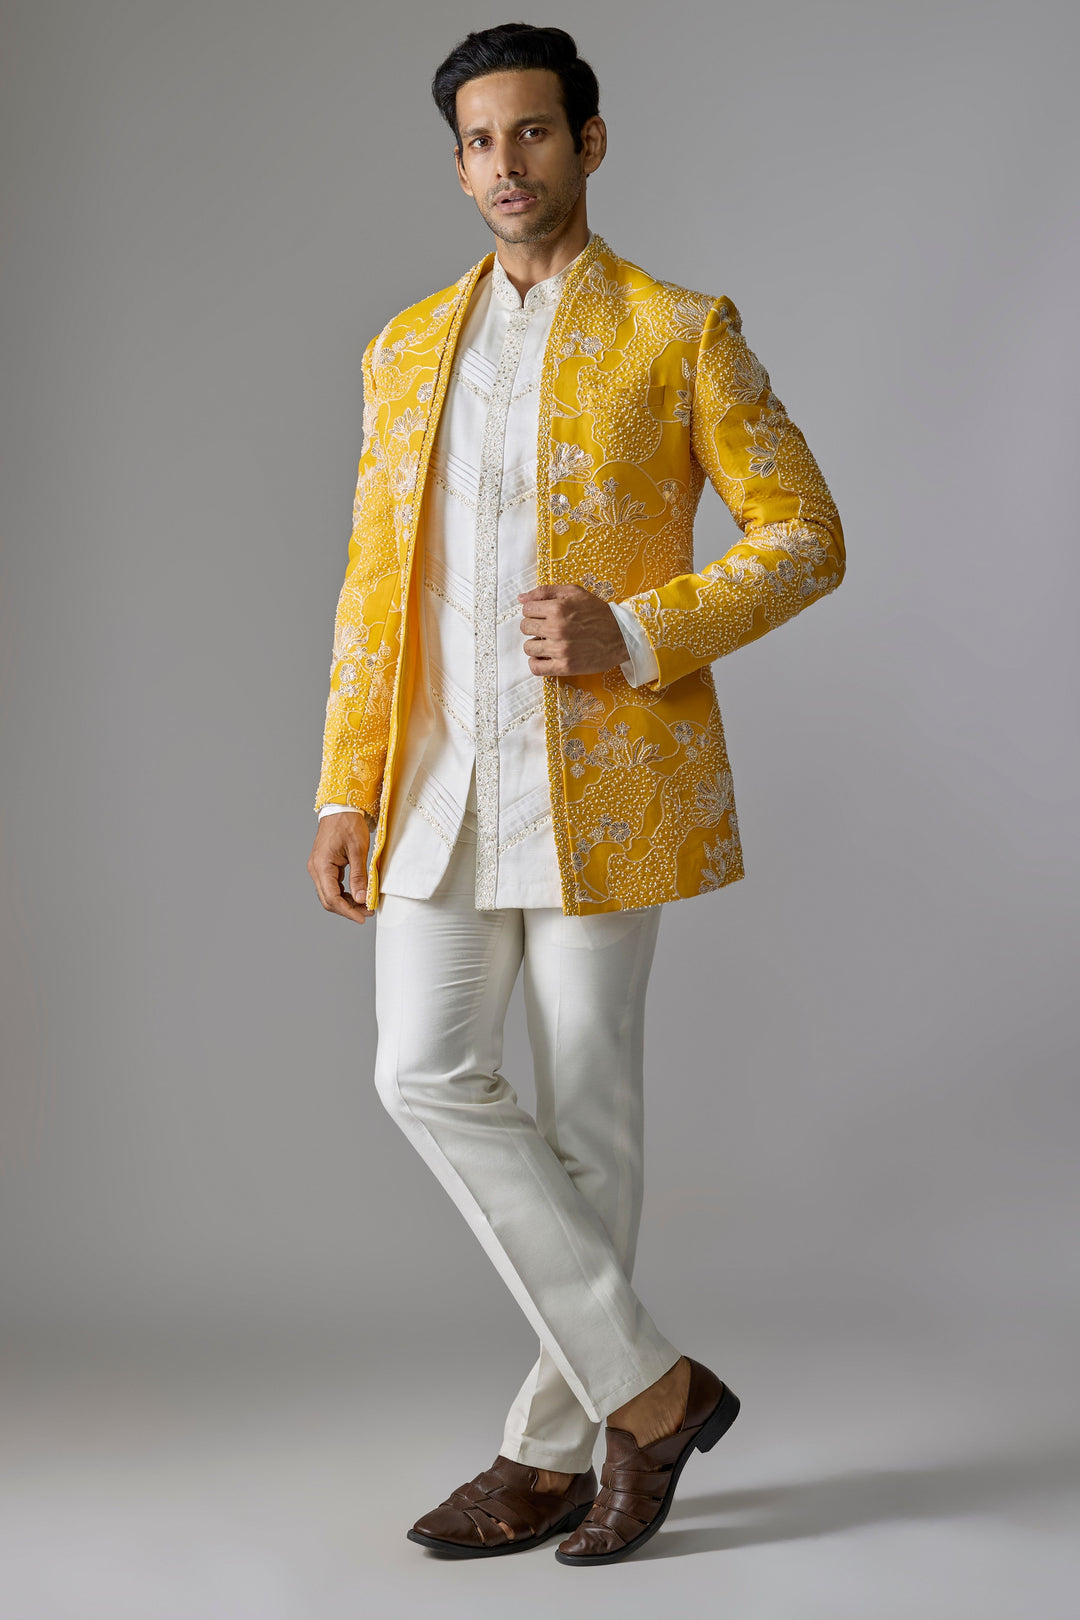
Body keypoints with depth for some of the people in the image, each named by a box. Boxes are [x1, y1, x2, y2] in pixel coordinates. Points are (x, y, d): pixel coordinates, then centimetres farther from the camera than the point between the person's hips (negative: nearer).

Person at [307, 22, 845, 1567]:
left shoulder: (681, 332, 1)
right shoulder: (406, 348, 15)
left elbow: (806, 537, -1)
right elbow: (373, 586, 15)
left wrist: (639, 635, -16)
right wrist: (347, 790, 8)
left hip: (604, 773, -4)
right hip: (443, 779, 4)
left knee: (586, 1111, 1)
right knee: (427, 1074, -7)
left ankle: (553, 1451, 15)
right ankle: (648, 1384, 5)